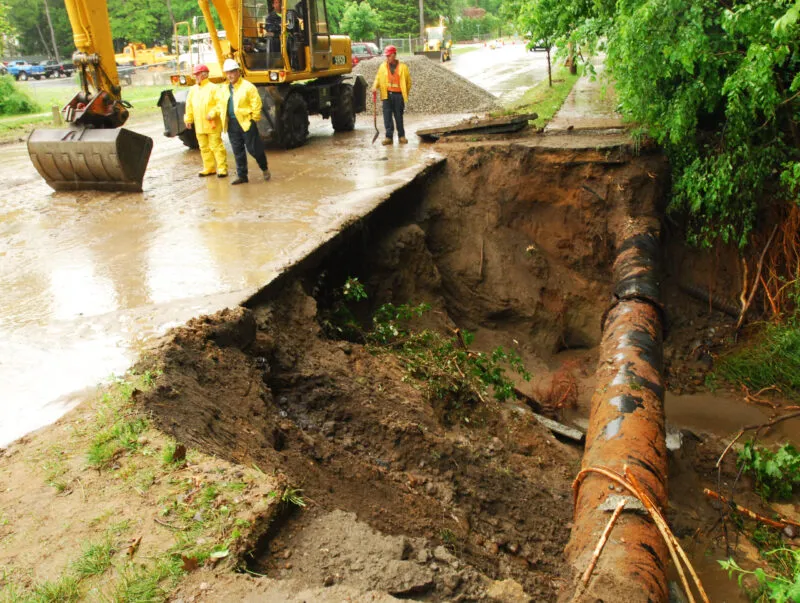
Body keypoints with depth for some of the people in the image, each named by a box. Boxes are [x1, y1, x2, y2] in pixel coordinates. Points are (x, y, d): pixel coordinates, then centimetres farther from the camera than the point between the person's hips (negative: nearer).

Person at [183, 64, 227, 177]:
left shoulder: (213, 88, -6)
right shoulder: (193, 89, 13)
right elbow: (189, 105, 16)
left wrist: (212, 114, -22)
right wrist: (188, 119, 12)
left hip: (212, 124, -6)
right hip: (199, 125, 7)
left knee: (216, 146, -5)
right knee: (204, 147, 11)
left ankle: (222, 169, 0)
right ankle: (209, 168, 21)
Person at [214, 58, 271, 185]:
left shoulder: (248, 86, -8)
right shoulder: (223, 89, 11)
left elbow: (256, 103, -10)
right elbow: (219, 104, 20)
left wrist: (254, 118, -10)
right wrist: (221, 115, 9)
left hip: (246, 122, -6)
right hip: (231, 124, 6)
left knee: (254, 148, -2)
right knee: (238, 151, 10)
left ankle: (264, 168, 22)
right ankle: (242, 175, 17)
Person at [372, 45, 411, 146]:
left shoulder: (402, 67, 4)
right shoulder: (383, 66, 9)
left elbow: (408, 82, 9)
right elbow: (378, 78, 11)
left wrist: (405, 93, 5)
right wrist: (375, 86, -9)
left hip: (398, 95, -1)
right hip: (387, 95, 1)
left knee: (399, 116, 5)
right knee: (387, 116, -4)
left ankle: (402, 136, 15)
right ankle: (388, 136, -1)